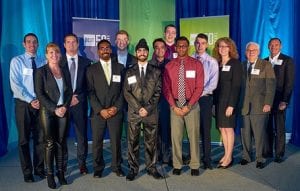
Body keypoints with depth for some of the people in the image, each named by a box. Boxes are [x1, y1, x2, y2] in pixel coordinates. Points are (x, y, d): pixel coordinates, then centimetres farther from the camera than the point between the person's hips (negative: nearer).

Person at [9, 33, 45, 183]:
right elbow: (15, 85, -9)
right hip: (23, 104, -2)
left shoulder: (43, 62, 7)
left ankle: (39, 168, 23)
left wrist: (41, 100, -12)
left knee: (40, 138, 8)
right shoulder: (17, 61, -1)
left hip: (40, 103, 2)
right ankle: (27, 172, 19)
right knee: (24, 139, 7)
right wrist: (30, 100, -15)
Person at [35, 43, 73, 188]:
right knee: (50, 143, 2)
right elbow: (40, 94, -9)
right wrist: (54, 109, -14)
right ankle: (50, 174, 13)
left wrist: (65, 107, -6)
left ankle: (60, 172, 18)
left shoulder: (65, 71, 10)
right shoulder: (41, 71, -2)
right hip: (48, 111, -3)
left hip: (63, 111, 4)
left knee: (60, 142, 7)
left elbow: (69, 91, 9)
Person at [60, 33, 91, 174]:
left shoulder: (86, 62, 8)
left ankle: (82, 163, 17)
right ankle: (62, 164, 18)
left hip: (80, 103, 1)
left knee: (82, 135, 3)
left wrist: (78, 98, -7)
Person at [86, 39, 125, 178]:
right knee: (97, 142, 5)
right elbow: (90, 92, 0)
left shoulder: (120, 67, 9)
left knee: (116, 141, 4)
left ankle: (116, 166, 22)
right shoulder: (92, 69, 6)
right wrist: (100, 110, -9)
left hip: (115, 111, 0)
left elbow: (123, 90, 5)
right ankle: (98, 168, 21)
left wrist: (116, 107, -5)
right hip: (98, 112, 0)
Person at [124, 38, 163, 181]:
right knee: (133, 142, 3)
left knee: (151, 142, 6)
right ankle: (133, 169, 14)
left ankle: (151, 168, 18)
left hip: (151, 112, 0)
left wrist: (148, 108, -10)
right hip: (134, 112, 0)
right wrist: (138, 108, -10)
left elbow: (157, 92, 2)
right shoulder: (130, 72, 8)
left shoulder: (156, 71, 9)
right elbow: (126, 93, 1)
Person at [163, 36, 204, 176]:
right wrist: (174, 106, -7)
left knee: (194, 135, 3)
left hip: (192, 104, -1)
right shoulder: (169, 66, 5)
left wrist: (188, 106, -12)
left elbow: (199, 87, -4)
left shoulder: (196, 64, 0)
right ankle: (177, 165, 15)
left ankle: (195, 165, 15)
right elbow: (166, 88, 2)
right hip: (175, 105, 1)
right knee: (175, 135, 3)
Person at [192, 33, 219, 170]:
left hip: (205, 98, -2)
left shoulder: (212, 62, 3)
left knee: (205, 129, 3)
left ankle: (207, 159, 12)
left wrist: (200, 93, -13)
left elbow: (213, 84, -5)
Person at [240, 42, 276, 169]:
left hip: (259, 105, -2)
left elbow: (271, 85, -2)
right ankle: (246, 156, 21)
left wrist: (268, 103, -10)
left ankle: (259, 158, 15)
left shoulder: (266, 65, 4)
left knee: (259, 133, 2)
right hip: (244, 105, 2)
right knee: (245, 133, 6)